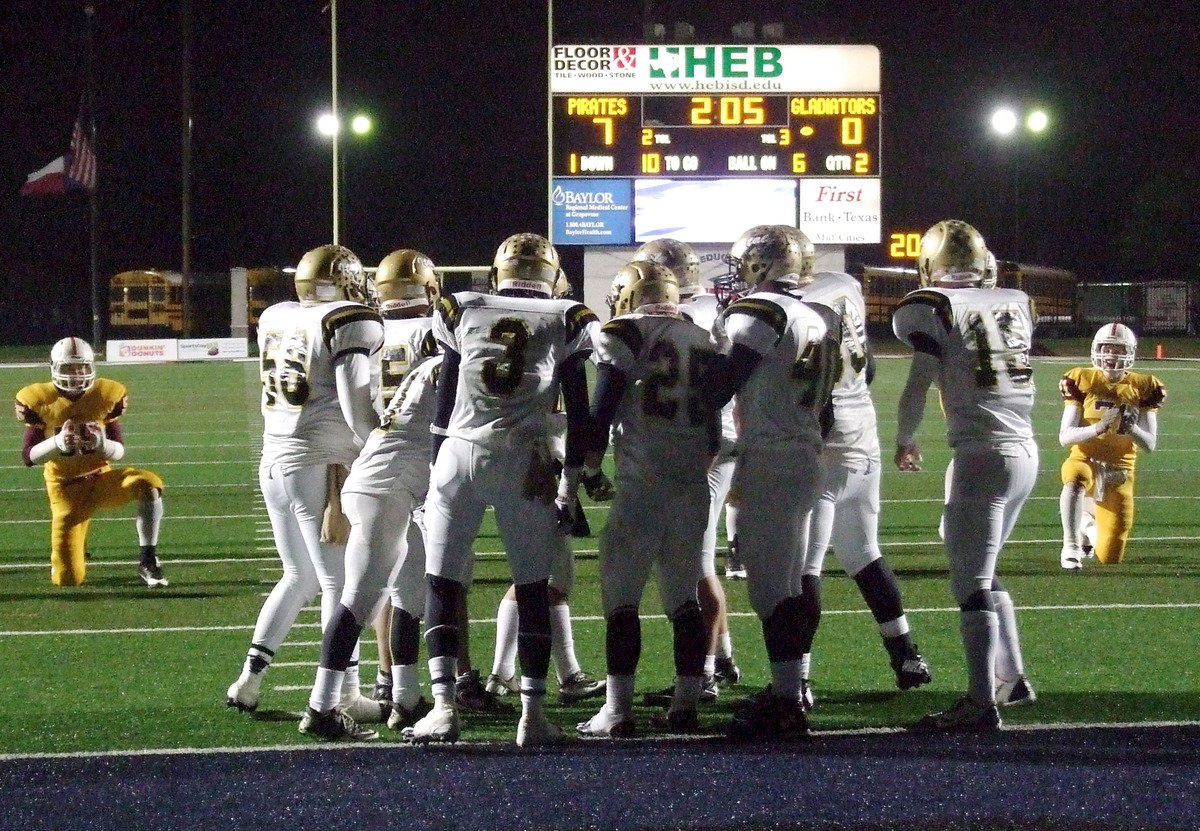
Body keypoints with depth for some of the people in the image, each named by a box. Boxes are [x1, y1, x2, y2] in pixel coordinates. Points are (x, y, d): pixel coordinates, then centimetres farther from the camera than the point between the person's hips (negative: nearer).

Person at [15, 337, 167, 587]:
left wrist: (101, 444, -27)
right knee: (68, 580, -6)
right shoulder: (41, 402, -10)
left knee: (149, 484, -33)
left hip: (101, 479, 1)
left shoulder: (106, 396, -6)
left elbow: (119, 452, -3)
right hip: (66, 489, -1)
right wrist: (59, 443, -30)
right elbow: (29, 456, -10)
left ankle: (148, 561, -19)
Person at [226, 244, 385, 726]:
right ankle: (345, 696, -3)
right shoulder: (350, 324, -8)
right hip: (321, 467, -7)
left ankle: (249, 678, 21)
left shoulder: (275, 320, 11)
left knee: (300, 577, 21)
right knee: (340, 582, -2)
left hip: (274, 463, 7)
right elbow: (357, 408, -13)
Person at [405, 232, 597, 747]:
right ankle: (532, 714, 3)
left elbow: (444, 401, 14)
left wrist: (437, 468, 19)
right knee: (533, 588, 8)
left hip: (460, 453, 0)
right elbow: (577, 410, 9)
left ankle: (444, 706, -5)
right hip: (526, 461, 0)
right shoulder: (567, 322, 10)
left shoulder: (461, 312, 13)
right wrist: (575, 479, 13)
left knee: (443, 583, 6)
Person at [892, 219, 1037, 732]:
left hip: (982, 453, -7)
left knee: (972, 584, -5)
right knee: (983, 574, 22)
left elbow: (917, 386, -4)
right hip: (1026, 450, 7)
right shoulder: (1016, 304, 12)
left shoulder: (935, 309, -5)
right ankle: (1012, 679, 27)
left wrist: (905, 440, 13)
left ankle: (981, 704, -9)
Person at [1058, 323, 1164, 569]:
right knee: (1076, 479, -42)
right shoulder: (1083, 382, -5)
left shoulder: (1142, 388, -1)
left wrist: (1132, 428, -26)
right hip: (1085, 460, -2)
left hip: (1120, 471, 2)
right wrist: (1097, 428, -31)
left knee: (1110, 556, 3)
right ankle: (1071, 546, -33)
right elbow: (1064, 437, -12)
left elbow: (1150, 445, -4)